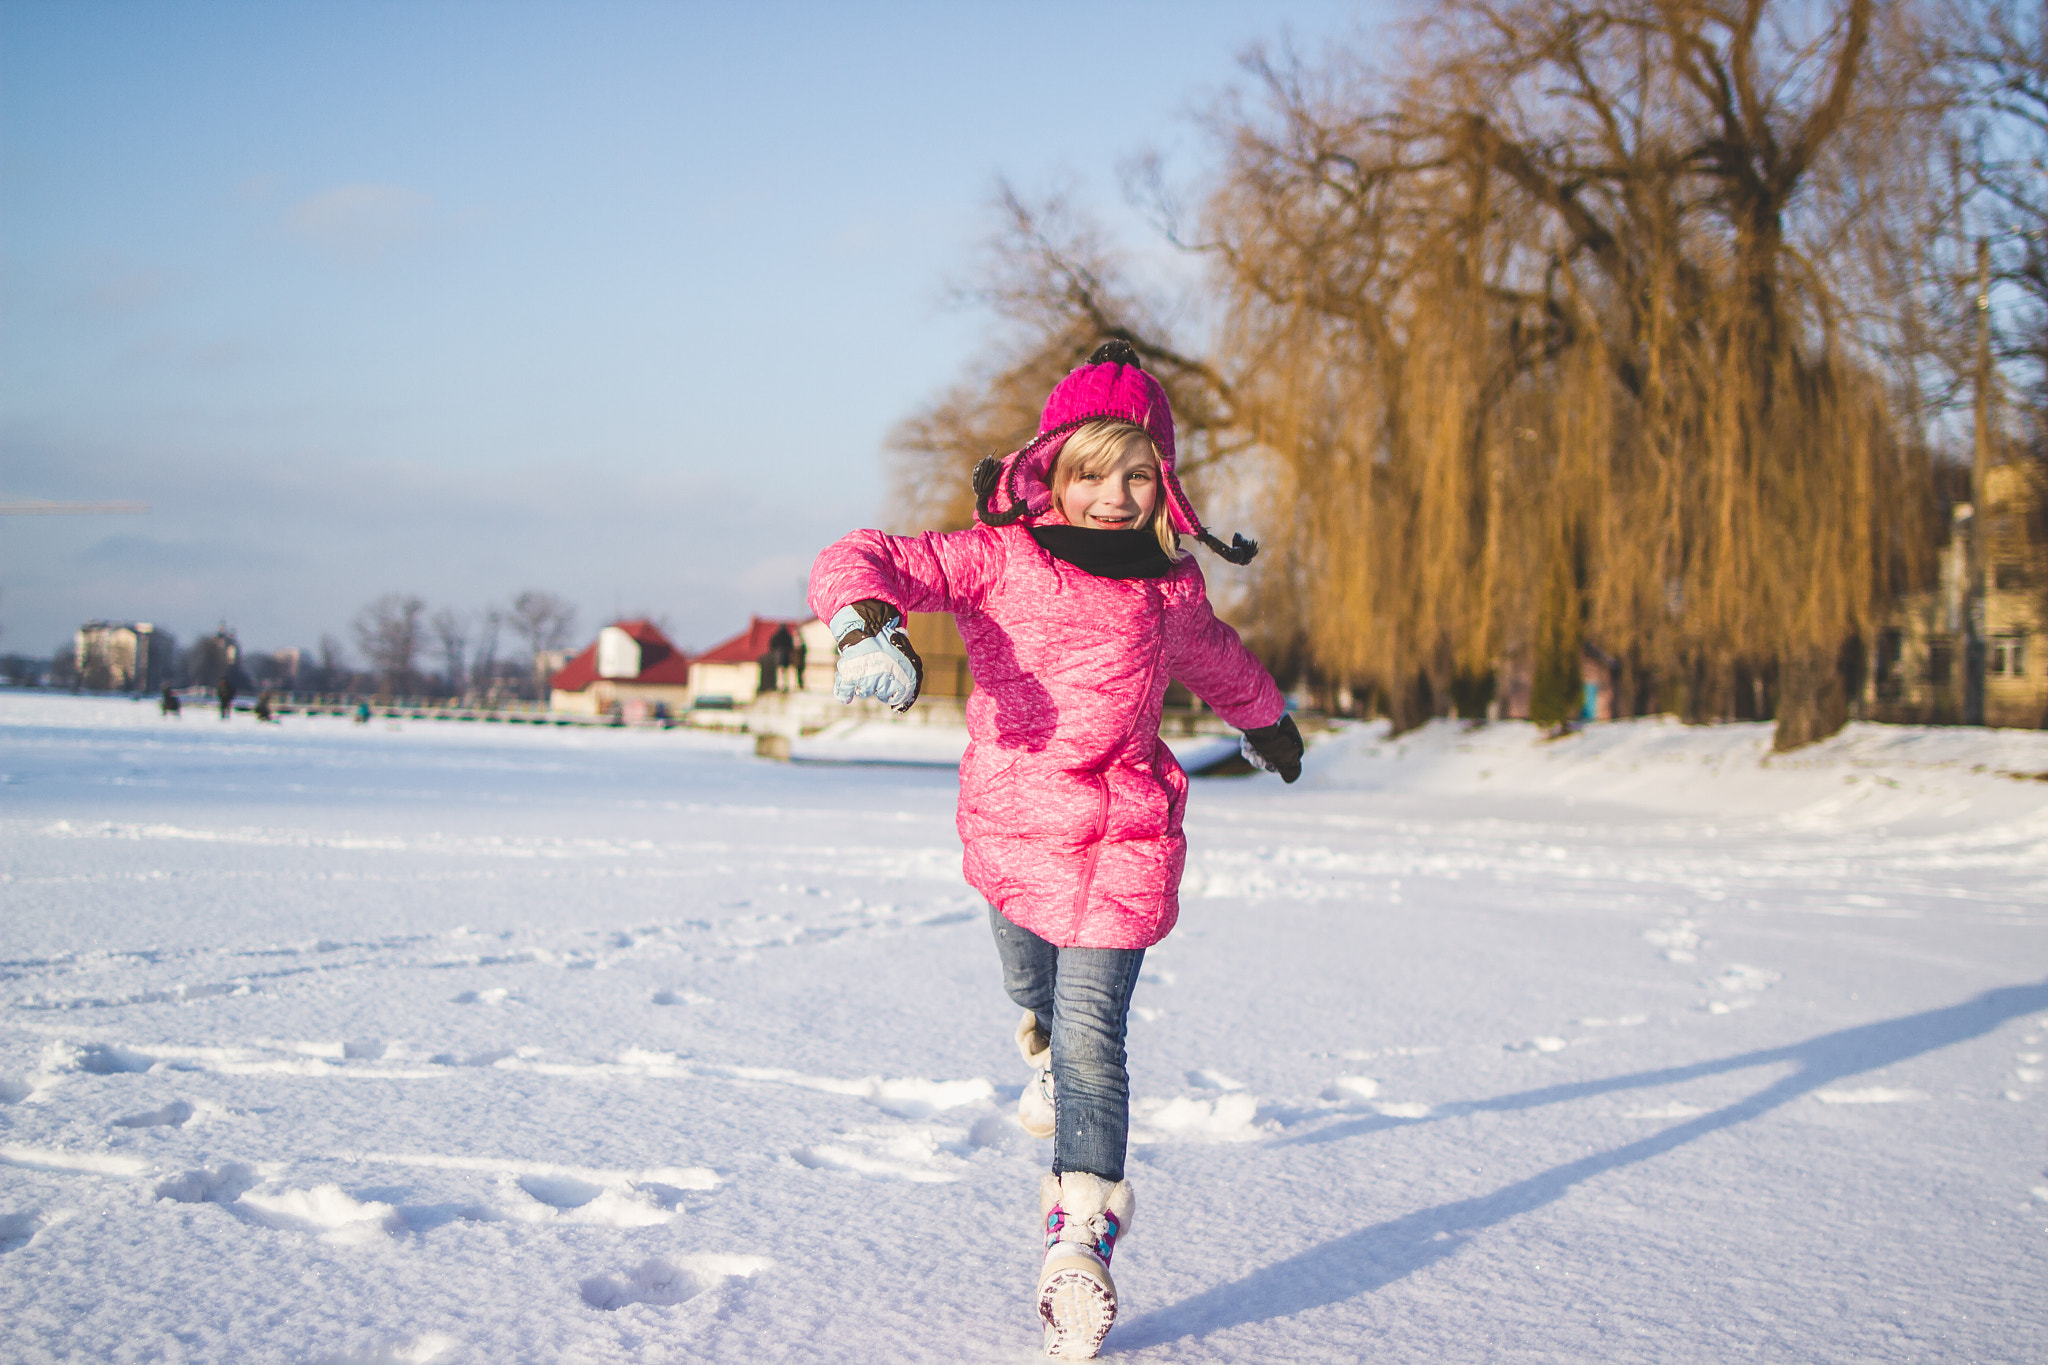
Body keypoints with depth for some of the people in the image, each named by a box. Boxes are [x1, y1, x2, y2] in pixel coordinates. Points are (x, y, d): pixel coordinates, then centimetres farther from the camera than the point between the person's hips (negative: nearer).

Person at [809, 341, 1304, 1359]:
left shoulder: (1168, 586, 4)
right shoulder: (997, 558, -7)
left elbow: (1213, 658, 27)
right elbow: (862, 561, -17)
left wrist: (1266, 719, 45)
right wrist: (868, 618, -40)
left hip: (1123, 836, -1)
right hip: (1012, 827, 1)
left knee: (1091, 1036, -11)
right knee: (1037, 997, 23)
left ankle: (1081, 1247, -10)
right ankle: (1043, 1051, 60)